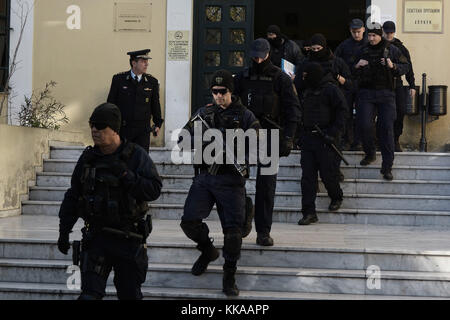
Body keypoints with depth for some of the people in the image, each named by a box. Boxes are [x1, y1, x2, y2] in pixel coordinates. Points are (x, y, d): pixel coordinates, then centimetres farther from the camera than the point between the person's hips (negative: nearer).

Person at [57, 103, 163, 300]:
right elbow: (72, 196, 13)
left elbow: (154, 190, -14)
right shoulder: (87, 158, 4)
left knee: (130, 294, 11)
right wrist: (64, 231, 12)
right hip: (96, 237, 2)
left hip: (129, 239, -2)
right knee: (90, 294, -9)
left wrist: (125, 174, -24)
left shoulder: (136, 156, -6)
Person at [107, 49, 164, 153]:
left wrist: (158, 124, 11)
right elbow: (111, 102, 5)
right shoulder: (118, 79, 0)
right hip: (122, 129, -1)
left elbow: (155, 104, 12)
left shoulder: (152, 82, 4)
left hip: (143, 130, 1)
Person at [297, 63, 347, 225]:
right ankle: (309, 213, 2)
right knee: (307, 176, 0)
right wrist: (301, 135, 14)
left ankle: (337, 197, 31)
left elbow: (342, 110, -9)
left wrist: (334, 132, -16)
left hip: (324, 138, -6)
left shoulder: (331, 89, -5)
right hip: (307, 137, 7)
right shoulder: (307, 90, 18)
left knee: (328, 173, 1)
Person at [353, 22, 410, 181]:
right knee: (364, 125, -10)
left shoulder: (392, 50, 5)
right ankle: (370, 154, 18)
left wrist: (393, 66, -13)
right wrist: (357, 67, -3)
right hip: (366, 93, 2)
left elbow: (406, 67, 6)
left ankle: (387, 167, -1)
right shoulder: (363, 51, 12)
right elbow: (354, 75, 19)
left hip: (386, 94, -2)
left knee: (386, 129, -5)